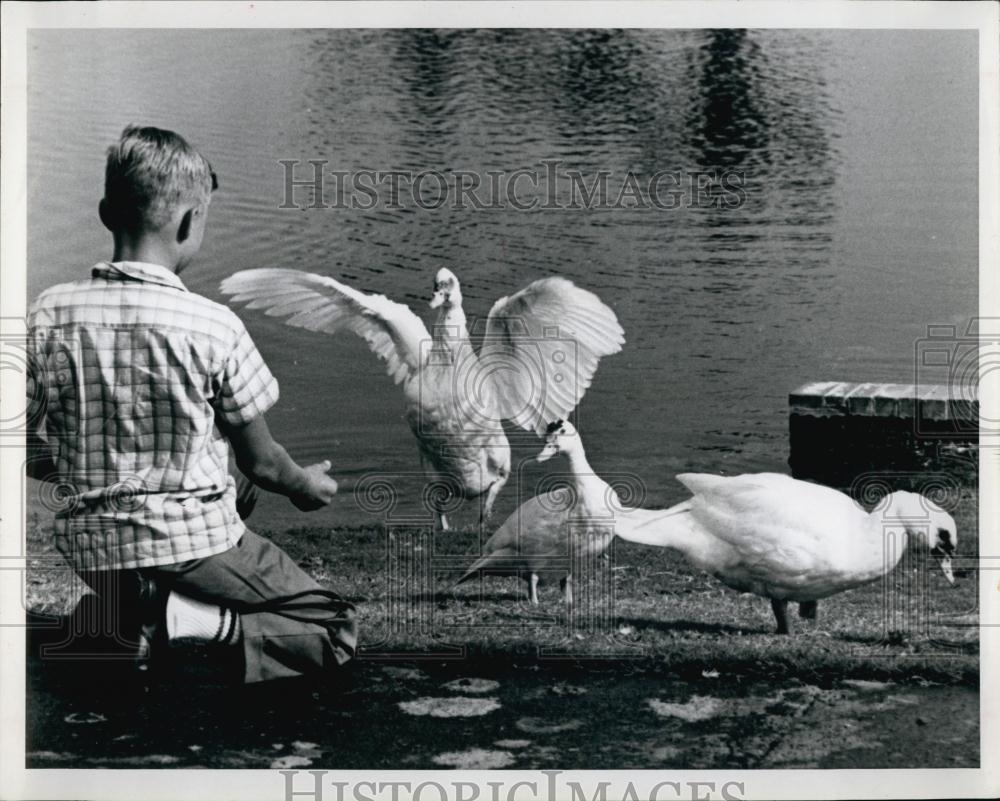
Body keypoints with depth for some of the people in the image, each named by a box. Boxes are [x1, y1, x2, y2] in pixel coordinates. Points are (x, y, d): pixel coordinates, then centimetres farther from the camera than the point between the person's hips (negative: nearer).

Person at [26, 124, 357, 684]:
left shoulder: (48, 316, -4)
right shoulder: (213, 326, -13)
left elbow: (37, 458, 1)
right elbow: (260, 460, -2)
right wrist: (306, 485, 21)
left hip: (93, 552, 5)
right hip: (194, 543, -5)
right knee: (338, 629, 9)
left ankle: (131, 624, 2)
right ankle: (204, 628, -14)